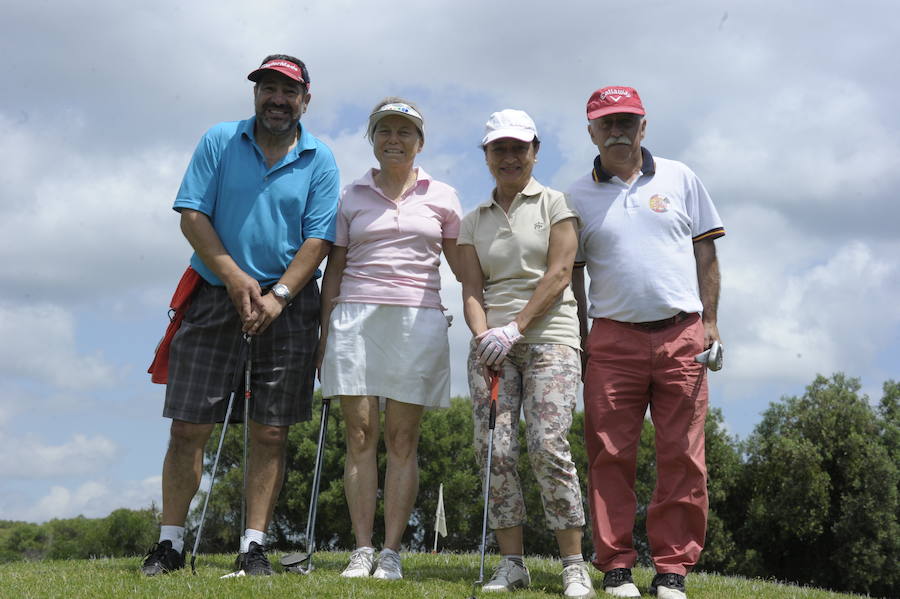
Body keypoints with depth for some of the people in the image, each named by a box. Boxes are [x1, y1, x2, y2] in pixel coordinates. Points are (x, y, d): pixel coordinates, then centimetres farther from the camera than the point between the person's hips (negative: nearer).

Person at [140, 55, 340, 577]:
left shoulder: (320, 161, 5)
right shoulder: (219, 142, 6)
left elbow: (318, 240, -1)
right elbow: (192, 216, 0)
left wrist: (278, 296, -13)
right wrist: (235, 277, -11)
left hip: (288, 303, 0)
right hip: (216, 294, 0)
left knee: (271, 432, 0)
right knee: (189, 426, -2)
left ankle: (255, 546, 8)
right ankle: (170, 543, 8)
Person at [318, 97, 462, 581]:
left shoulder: (442, 197, 11)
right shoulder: (351, 197, 12)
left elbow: (464, 265, 13)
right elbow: (334, 269, 13)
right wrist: (324, 334, 8)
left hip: (418, 319, -1)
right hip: (356, 318, 1)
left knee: (403, 438, -2)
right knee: (360, 433, -3)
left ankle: (391, 552, 1)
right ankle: (362, 550, 1)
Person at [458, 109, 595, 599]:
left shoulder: (554, 204, 7)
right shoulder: (473, 221, 17)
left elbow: (558, 273, -4)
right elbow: (472, 288, 9)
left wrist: (515, 328, -12)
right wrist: (483, 334, -11)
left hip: (548, 337, -4)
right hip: (492, 343, 4)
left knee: (547, 445, -15)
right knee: (495, 449, -5)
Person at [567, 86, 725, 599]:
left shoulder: (679, 178, 11)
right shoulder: (579, 197, 9)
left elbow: (706, 254, 11)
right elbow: (570, 273, 10)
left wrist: (710, 323, 4)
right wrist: (578, 341, 3)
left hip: (682, 335, 1)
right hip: (613, 339, 0)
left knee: (682, 457, -1)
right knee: (610, 456, -2)